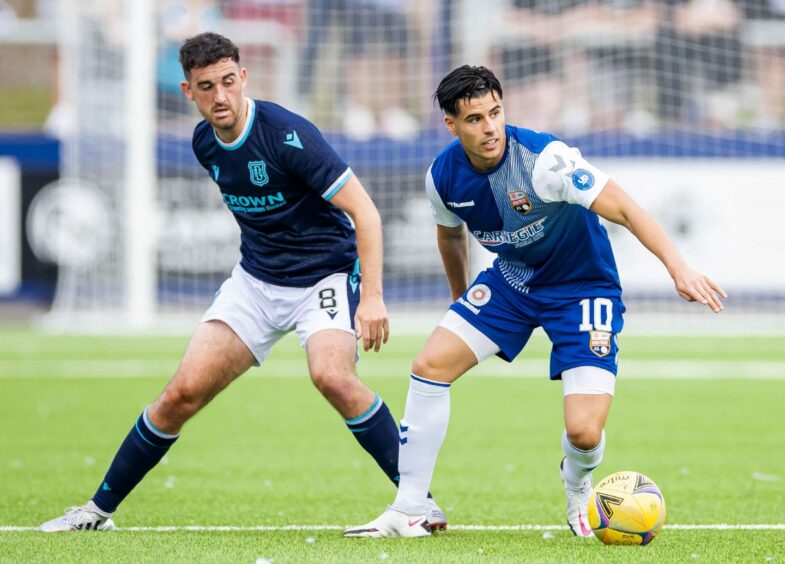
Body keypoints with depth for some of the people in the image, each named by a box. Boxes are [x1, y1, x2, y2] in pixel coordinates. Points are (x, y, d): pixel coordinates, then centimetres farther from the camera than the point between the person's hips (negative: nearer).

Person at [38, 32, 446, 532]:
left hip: (326, 275, -6)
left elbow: (363, 210, -23)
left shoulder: (286, 134, -22)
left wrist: (372, 297, -29)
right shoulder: (205, 143, 0)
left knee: (332, 376, -32)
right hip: (255, 280, 6)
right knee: (184, 392, -2)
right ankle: (99, 509, 12)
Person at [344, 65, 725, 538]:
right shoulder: (444, 176, -11)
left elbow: (624, 209, -34)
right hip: (511, 280, 5)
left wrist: (678, 268, -46)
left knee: (585, 432, -19)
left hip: (582, 287, -5)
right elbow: (451, 233, 13)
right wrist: (462, 298, 25)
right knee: (430, 366, -10)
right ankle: (409, 513, 2)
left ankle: (578, 491, 20)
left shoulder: (544, 159, -29)